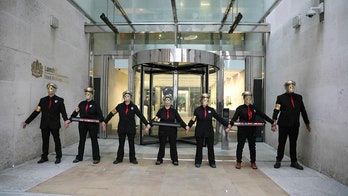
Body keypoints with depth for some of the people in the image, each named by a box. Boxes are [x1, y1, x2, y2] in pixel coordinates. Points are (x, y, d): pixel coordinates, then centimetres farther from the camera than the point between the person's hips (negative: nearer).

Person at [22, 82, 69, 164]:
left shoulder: (59, 100, 0)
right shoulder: (43, 100, 9)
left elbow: (63, 112, -8)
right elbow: (36, 112, 8)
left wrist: (66, 120, -27)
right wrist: (27, 122, 5)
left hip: (54, 125, -3)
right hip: (44, 125, 3)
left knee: (57, 141, 6)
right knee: (45, 141, 11)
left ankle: (58, 157, 17)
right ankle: (44, 157, 24)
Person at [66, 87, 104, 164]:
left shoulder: (95, 104, -4)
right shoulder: (82, 103, 9)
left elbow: (100, 114, -14)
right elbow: (75, 112, 4)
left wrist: (102, 121, -32)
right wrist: (70, 120, -7)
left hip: (93, 125, -4)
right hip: (82, 125, 4)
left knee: (94, 141, 4)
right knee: (81, 141, 11)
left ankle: (96, 158, 12)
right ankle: (79, 157, 23)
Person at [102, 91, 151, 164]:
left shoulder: (134, 107, -5)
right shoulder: (120, 106, -2)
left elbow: (141, 116, -5)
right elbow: (112, 113, 2)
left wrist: (147, 124, -11)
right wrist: (105, 121, 1)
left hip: (131, 128, -1)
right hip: (122, 128, 1)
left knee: (131, 144, 9)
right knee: (121, 144, 11)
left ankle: (132, 159, 20)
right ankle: (119, 158, 23)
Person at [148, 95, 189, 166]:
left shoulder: (174, 111, 3)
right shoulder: (161, 111, 2)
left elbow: (179, 120, 1)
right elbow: (155, 119, -3)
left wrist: (185, 126, -13)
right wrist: (150, 124, -19)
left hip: (172, 131, 0)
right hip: (163, 130, 0)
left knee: (173, 146, 6)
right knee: (162, 145, 8)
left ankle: (174, 160, 17)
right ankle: (159, 159, 20)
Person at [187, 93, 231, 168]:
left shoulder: (211, 110, 4)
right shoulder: (197, 110, 0)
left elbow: (219, 118, 3)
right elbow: (193, 120, -5)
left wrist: (227, 124, -4)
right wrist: (188, 127, -19)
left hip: (209, 131, 1)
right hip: (199, 132, -1)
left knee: (210, 147, 8)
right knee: (199, 147, 8)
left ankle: (212, 162, 20)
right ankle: (198, 162, 20)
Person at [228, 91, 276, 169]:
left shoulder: (254, 108, 8)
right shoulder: (240, 108, -2)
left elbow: (263, 115, 9)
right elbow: (234, 117, -12)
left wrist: (272, 122, 4)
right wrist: (230, 124, -30)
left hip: (252, 131, 3)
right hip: (242, 130, -3)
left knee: (252, 147, 9)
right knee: (240, 146, 3)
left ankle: (253, 162, 20)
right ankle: (239, 162, 15)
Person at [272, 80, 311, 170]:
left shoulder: (298, 97, 10)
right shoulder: (281, 98, -1)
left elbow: (303, 111, 14)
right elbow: (276, 111, -7)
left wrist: (307, 123, 17)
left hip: (295, 125, 3)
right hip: (284, 125, -3)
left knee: (293, 143, 10)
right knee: (281, 143, 4)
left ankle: (294, 162, 21)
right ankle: (278, 161, 17)